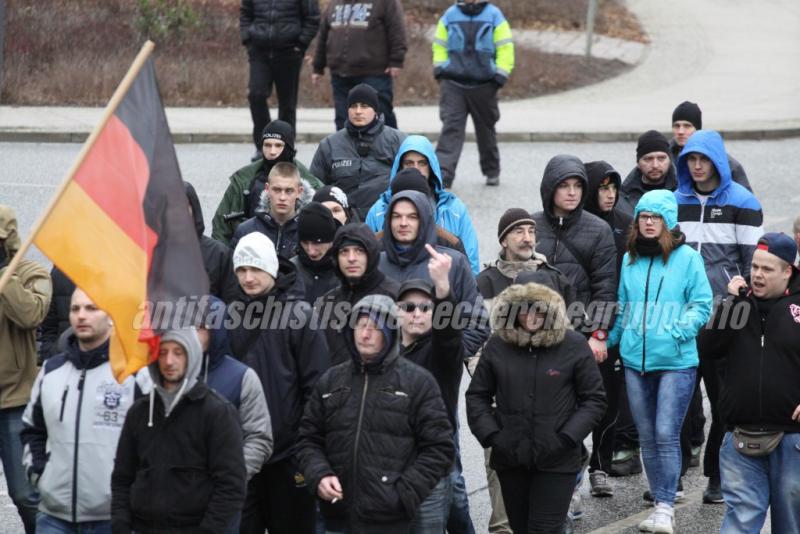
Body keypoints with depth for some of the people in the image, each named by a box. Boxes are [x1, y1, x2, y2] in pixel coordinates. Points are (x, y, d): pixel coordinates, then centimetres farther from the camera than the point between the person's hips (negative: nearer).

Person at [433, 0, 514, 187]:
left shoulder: (494, 16, -1)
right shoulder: (449, 16, 5)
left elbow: (505, 49, -1)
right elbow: (439, 46, 12)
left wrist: (499, 76, -8)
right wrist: (439, 69, 0)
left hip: (484, 85, 0)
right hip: (453, 83, 0)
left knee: (486, 129, 14)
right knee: (450, 128, -12)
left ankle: (492, 171, 33)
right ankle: (443, 176, -18)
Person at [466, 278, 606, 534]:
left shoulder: (573, 345, -6)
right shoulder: (498, 345, 0)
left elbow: (594, 399, -1)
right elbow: (477, 395, 9)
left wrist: (566, 438, -11)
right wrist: (490, 434, -5)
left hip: (556, 462, -3)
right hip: (510, 459, 3)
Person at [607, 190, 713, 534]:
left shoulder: (687, 258, -3)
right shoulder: (629, 260, 10)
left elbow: (702, 305, -4)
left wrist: (677, 331, -17)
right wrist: (607, 340, 8)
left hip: (676, 361, -5)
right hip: (635, 360, 5)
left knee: (666, 434, -12)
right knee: (647, 438, 9)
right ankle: (659, 502, 19)